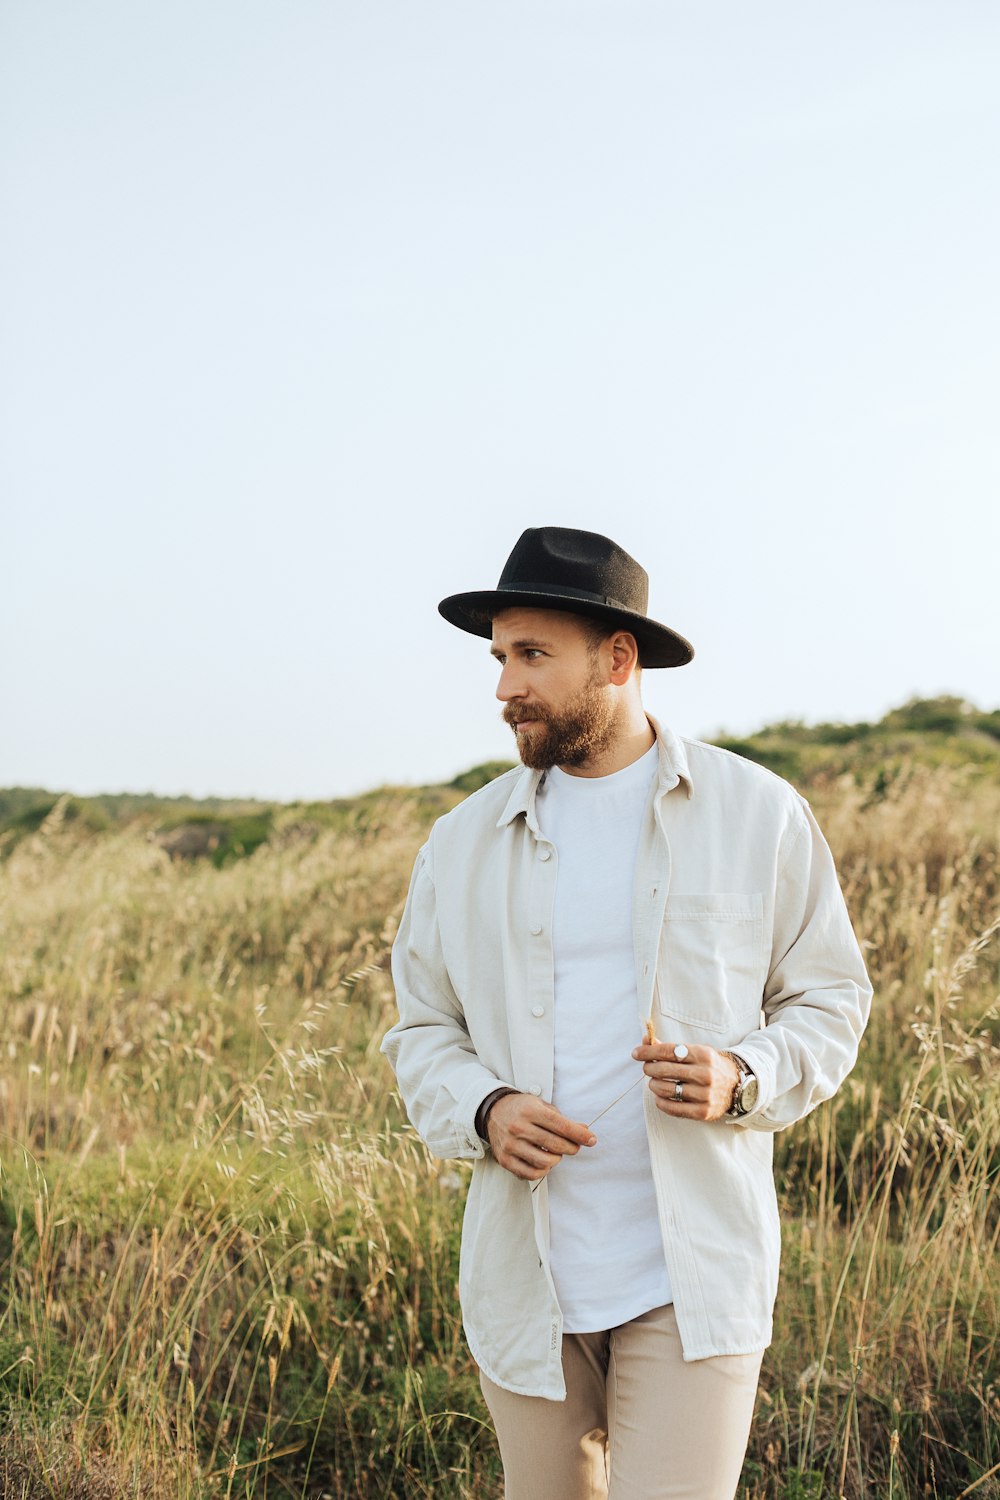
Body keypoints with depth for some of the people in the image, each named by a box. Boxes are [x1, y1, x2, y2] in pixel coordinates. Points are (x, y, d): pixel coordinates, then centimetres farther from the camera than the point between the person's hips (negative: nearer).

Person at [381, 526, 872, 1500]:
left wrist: (743, 1079, -14)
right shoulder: (464, 844, 5)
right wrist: (483, 1113, -11)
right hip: (527, 1274, 3)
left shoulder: (759, 816, 0)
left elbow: (829, 998, 7)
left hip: (694, 1277, -2)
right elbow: (422, 1033, 11)